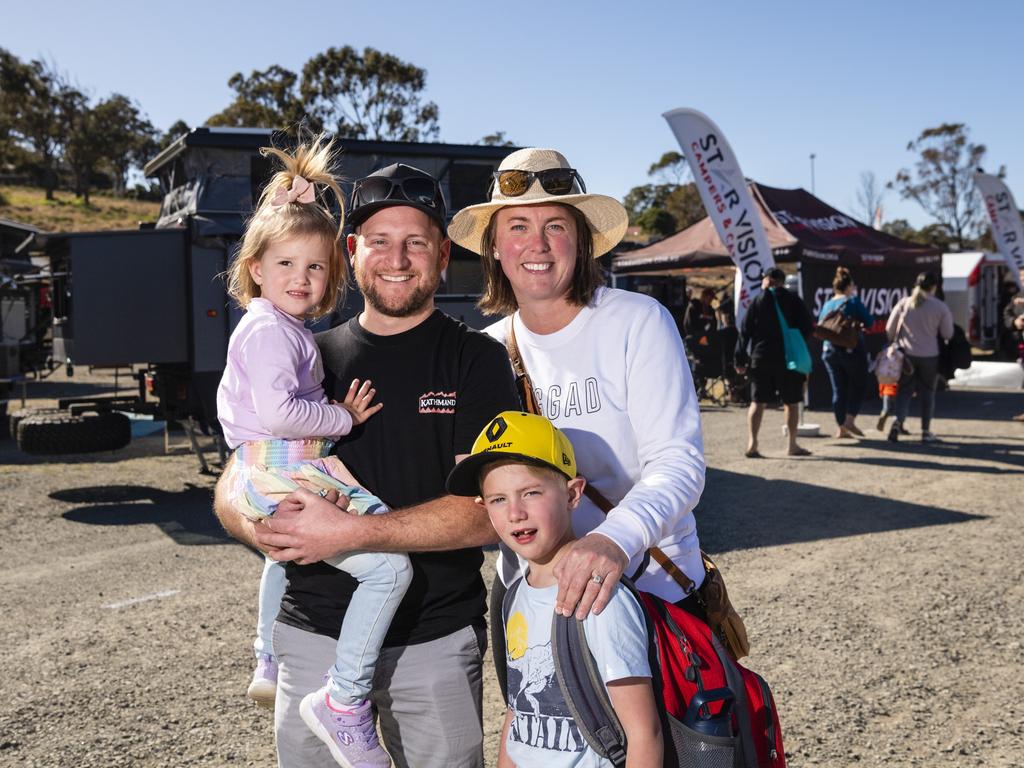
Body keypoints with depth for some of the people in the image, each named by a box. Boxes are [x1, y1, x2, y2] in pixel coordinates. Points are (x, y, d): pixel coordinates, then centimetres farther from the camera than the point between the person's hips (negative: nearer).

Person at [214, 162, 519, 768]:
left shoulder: (476, 359, -5)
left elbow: (485, 512, -15)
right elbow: (232, 487, 8)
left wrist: (350, 532, -23)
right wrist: (258, 525, -16)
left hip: (436, 642, -2)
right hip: (314, 633, 3)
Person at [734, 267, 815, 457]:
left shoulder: (757, 301, 1)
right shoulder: (794, 301, 2)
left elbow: (745, 332, -1)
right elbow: (807, 329, 1)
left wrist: (740, 360, 1)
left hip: (761, 358, 1)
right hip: (789, 359, 0)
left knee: (757, 402, 3)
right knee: (791, 402, 8)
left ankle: (752, 444, -5)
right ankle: (793, 444, 11)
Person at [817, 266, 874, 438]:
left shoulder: (827, 305, 8)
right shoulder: (853, 302, -8)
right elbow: (869, 322, -8)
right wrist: (857, 323, 11)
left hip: (829, 351, 5)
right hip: (852, 350, -5)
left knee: (838, 389, 8)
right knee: (858, 385, 9)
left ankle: (840, 427, 8)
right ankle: (850, 420, -2)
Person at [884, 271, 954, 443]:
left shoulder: (904, 303, -2)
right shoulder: (940, 307, -6)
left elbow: (889, 328, 1)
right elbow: (948, 334, -2)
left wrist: (894, 342, 19)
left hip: (906, 354, 1)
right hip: (929, 356, -1)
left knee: (904, 391, 9)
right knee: (927, 392, 11)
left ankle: (898, 420, -16)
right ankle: (926, 431, 14)